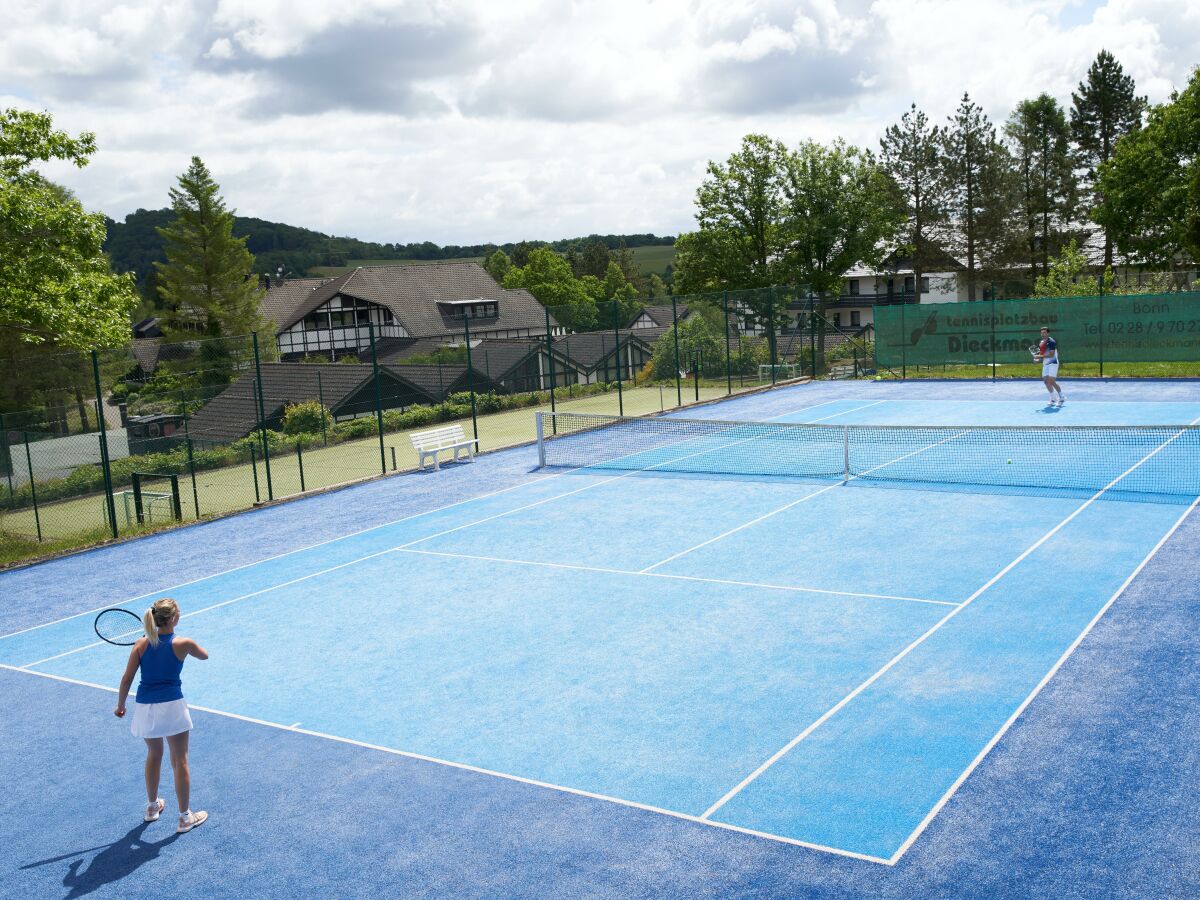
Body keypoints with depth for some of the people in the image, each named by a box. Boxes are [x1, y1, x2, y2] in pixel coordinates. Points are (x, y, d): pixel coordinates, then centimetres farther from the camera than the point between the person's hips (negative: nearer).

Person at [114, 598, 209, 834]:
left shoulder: (141, 644, -3)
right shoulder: (182, 644, -9)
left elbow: (127, 679, 0)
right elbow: (204, 655, 12)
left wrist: (120, 705, 14)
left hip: (145, 707, 4)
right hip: (172, 706, -3)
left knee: (153, 755, 26)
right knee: (180, 761, 8)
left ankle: (152, 807, 40)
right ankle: (185, 817, 15)